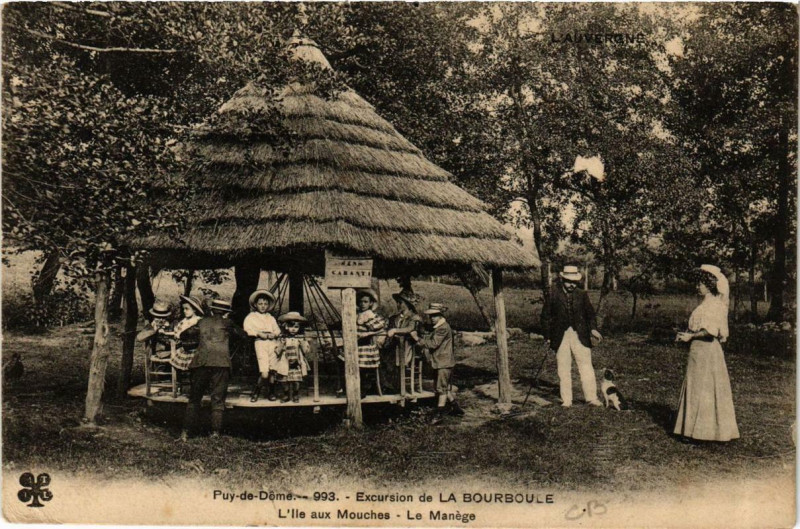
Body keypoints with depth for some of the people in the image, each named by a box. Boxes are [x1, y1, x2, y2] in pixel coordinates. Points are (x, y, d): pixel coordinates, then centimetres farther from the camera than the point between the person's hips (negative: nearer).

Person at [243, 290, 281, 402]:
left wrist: (273, 335, -7)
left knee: (272, 370, 1)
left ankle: (271, 392, 16)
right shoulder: (251, 317, 10)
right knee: (264, 373, -14)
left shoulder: (271, 318, 23)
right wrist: (259, 334, -12)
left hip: (273, 343, 4)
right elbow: (248, 330, -3)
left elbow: (277, 331, 14)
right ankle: (255, 392, 4)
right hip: (260, 343, -4)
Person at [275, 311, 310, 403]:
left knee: (296, 381, -4)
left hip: (296, 364, 0)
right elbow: (277, 352, 2)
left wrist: (302, 344, -13)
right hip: (285, 364, 0)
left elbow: (306, 351, 2)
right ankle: (286, 395, 16)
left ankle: (296, 396, 12)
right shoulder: (283, 339, 2)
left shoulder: (301, 338, 4)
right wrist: (281, 345, -14)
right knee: (285, 381, -1)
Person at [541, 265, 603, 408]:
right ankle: (566, 400, 12)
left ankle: (591, 397, 10)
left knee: (586, 367, 1)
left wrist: (593, 329, -7)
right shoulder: (553, 295, 1)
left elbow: (590, 314, 10)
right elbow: (546, 316, 4)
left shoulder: (582, 295, 7)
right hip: (560, 337, -1)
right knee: (563, 370, 5)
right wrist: (548, 336, 0)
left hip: (580, 336, 1)